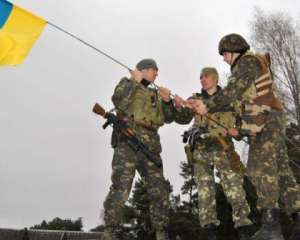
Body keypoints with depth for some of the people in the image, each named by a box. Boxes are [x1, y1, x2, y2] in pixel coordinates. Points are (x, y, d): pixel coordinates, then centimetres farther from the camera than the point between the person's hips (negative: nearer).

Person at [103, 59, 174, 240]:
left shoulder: (154, 95, 29)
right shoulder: (127, 83, 13)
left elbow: (168, 118, 22)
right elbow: (119, 101, -10)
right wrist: (134, 81, -3)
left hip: (150, 146, 6)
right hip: (128, 142, -5)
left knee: (160, 191, -1)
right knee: (121, 189, -12)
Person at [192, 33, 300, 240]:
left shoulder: (248, 61, 2)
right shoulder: (247, 70, 31)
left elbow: (233, 91, -11)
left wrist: (208, 106, -7)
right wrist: (242, 130, 26)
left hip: (266, 122, -10)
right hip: (269, 122, 10)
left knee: (260, 168, -17)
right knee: (279, 171, 3)